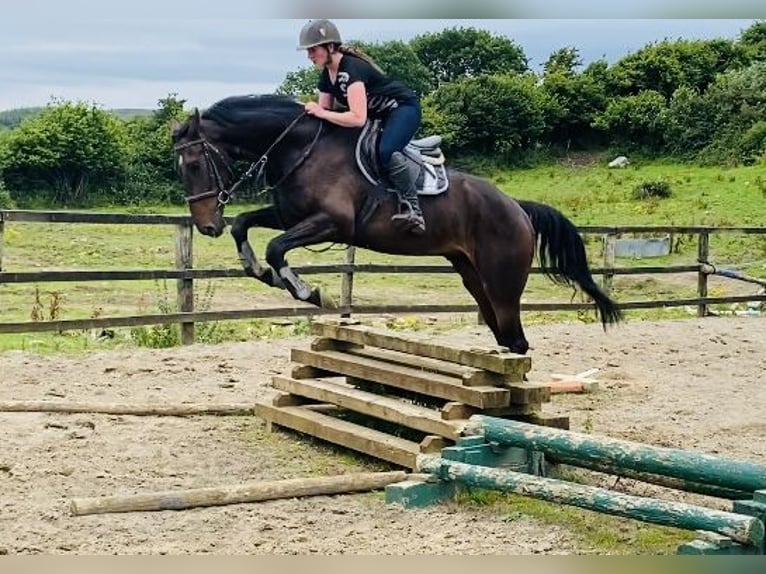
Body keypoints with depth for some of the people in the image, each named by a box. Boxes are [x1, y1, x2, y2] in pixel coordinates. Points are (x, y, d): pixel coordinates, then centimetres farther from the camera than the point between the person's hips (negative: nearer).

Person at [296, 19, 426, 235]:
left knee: (386, 152, -34)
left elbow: (358, 118, -37)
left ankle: (413, 210, -27)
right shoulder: (326, 76, 0)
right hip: (379, 115, 11)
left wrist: (320, 113, -31)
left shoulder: (351, 69, -29)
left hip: (403, 107, -10)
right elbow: (324, 110, 7)